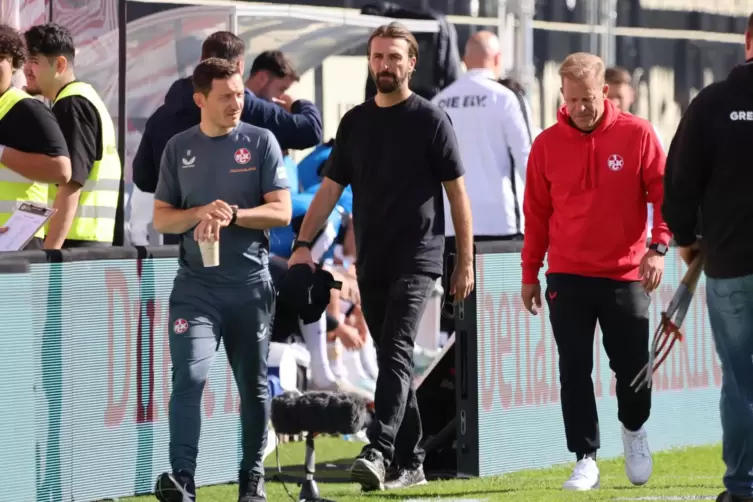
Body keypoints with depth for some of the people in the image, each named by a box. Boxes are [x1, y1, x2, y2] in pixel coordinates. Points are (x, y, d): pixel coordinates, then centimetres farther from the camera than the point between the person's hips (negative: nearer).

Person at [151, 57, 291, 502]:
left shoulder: (260, 142, 2)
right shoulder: (179, 148, 7)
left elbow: (281, 211, -3)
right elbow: (161, 218, 8)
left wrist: (232, 214, -17)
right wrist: (201, 212, -11)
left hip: (251, 284, 0)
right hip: (196, 284, 0)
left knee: (253, 383, 9)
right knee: (189, 374, -16)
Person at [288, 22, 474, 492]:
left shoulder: (431, 119, -2)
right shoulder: (355, 121, 11)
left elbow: (457, 192, -1)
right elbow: (330, 189, 12)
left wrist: (466, 261, -4)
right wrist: (303, 244, -1)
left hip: (416, 260, -5)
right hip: (371, 262, 5)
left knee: (396, 353, -17)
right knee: (394, 361, 9)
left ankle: (378, 452, -28)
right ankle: (410, 463, 15)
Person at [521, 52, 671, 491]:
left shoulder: (637, 134, -4)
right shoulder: (547, 144, 2)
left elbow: (665, 194, -3)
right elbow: (536, 214, 8)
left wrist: (658, 246, -16)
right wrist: (530, 274, 8)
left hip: (626, 275, -1)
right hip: (567, 277, 1)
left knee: (633, 367, 4)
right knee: (575, 372, -1)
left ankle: (634, 429, 34)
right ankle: (586, 459, 5)